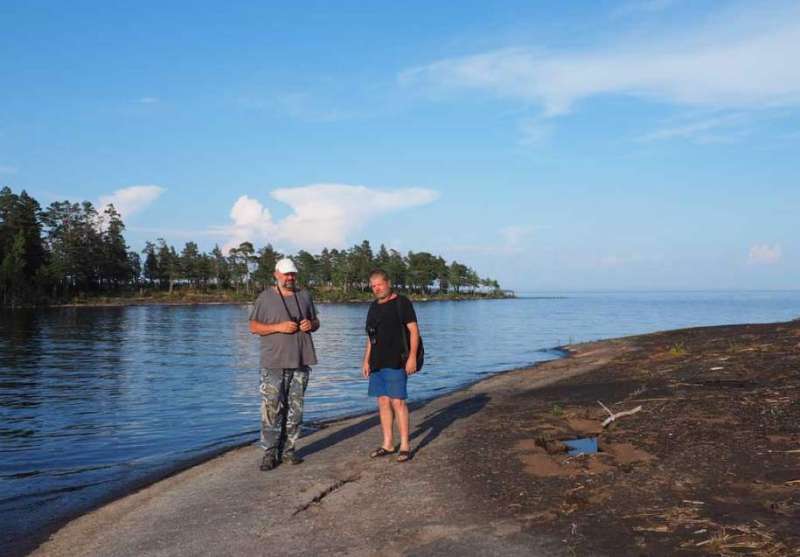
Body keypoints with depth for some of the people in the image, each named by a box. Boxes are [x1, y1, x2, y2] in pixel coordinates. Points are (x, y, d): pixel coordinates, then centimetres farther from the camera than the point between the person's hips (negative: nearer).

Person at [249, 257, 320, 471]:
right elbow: (254, 326, -2)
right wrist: (279, 327, -16)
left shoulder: (304, 296, 13)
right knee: (271, 409, -8)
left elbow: (316, 321, 21)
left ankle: (287, 450, 15)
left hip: (300, 362, 4)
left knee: (295, 409, 7)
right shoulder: (266, 297, 1)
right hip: (273, 363, -4)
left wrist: (311, 324, -3)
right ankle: (270, 453, -1)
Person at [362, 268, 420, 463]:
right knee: (383, 402, 8)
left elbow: (414, 330, -8)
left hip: (396, 362, -7)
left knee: (397, 401, -9)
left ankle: (405, 446, -2)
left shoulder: (401, 302, -4)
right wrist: (366, 360, 16)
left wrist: (412, 357, -16)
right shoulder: (374, 307, 16)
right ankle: (388, 444, 16)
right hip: (377, 363, 7)